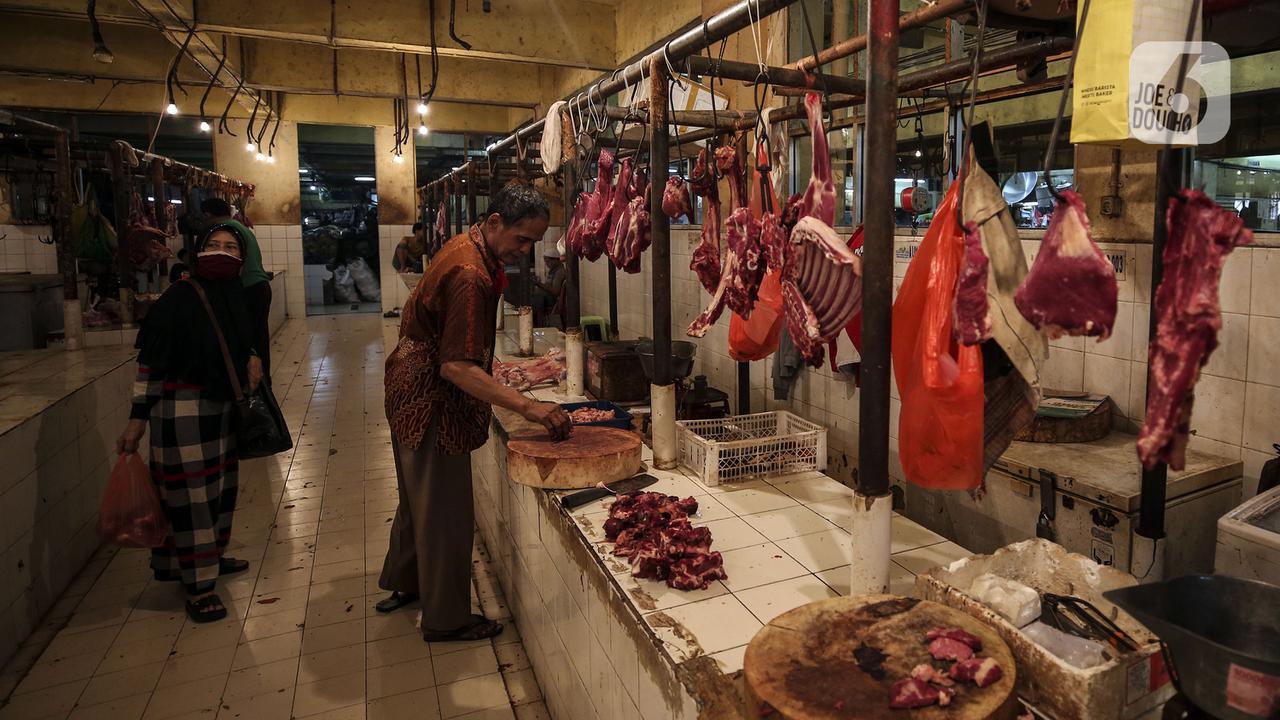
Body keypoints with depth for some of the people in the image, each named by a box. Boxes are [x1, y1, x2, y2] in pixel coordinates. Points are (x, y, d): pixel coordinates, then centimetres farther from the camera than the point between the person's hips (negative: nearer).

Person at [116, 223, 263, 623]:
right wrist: (137, 419, -13)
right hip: (183, 410, -7)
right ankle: (198, 586, 11)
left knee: (220, 485, 17)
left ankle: (211, 556, 37)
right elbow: (151, 361, -13)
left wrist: (252, 359, -1)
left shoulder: (237, 296, 4)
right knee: (190, 493, 0)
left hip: (223, 408, 7)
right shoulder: (180, 297, -15)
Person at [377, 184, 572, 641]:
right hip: (430, 398, -11)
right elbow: (457, 366, -33)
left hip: (413, 386, 11)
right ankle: (446, 620, 17)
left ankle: (402, 583, 43)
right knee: (444, 510, 1)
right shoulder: (471, 276, -27)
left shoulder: (467, 246, 5)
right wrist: (527, 406, -38)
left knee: (420, 496, 24)